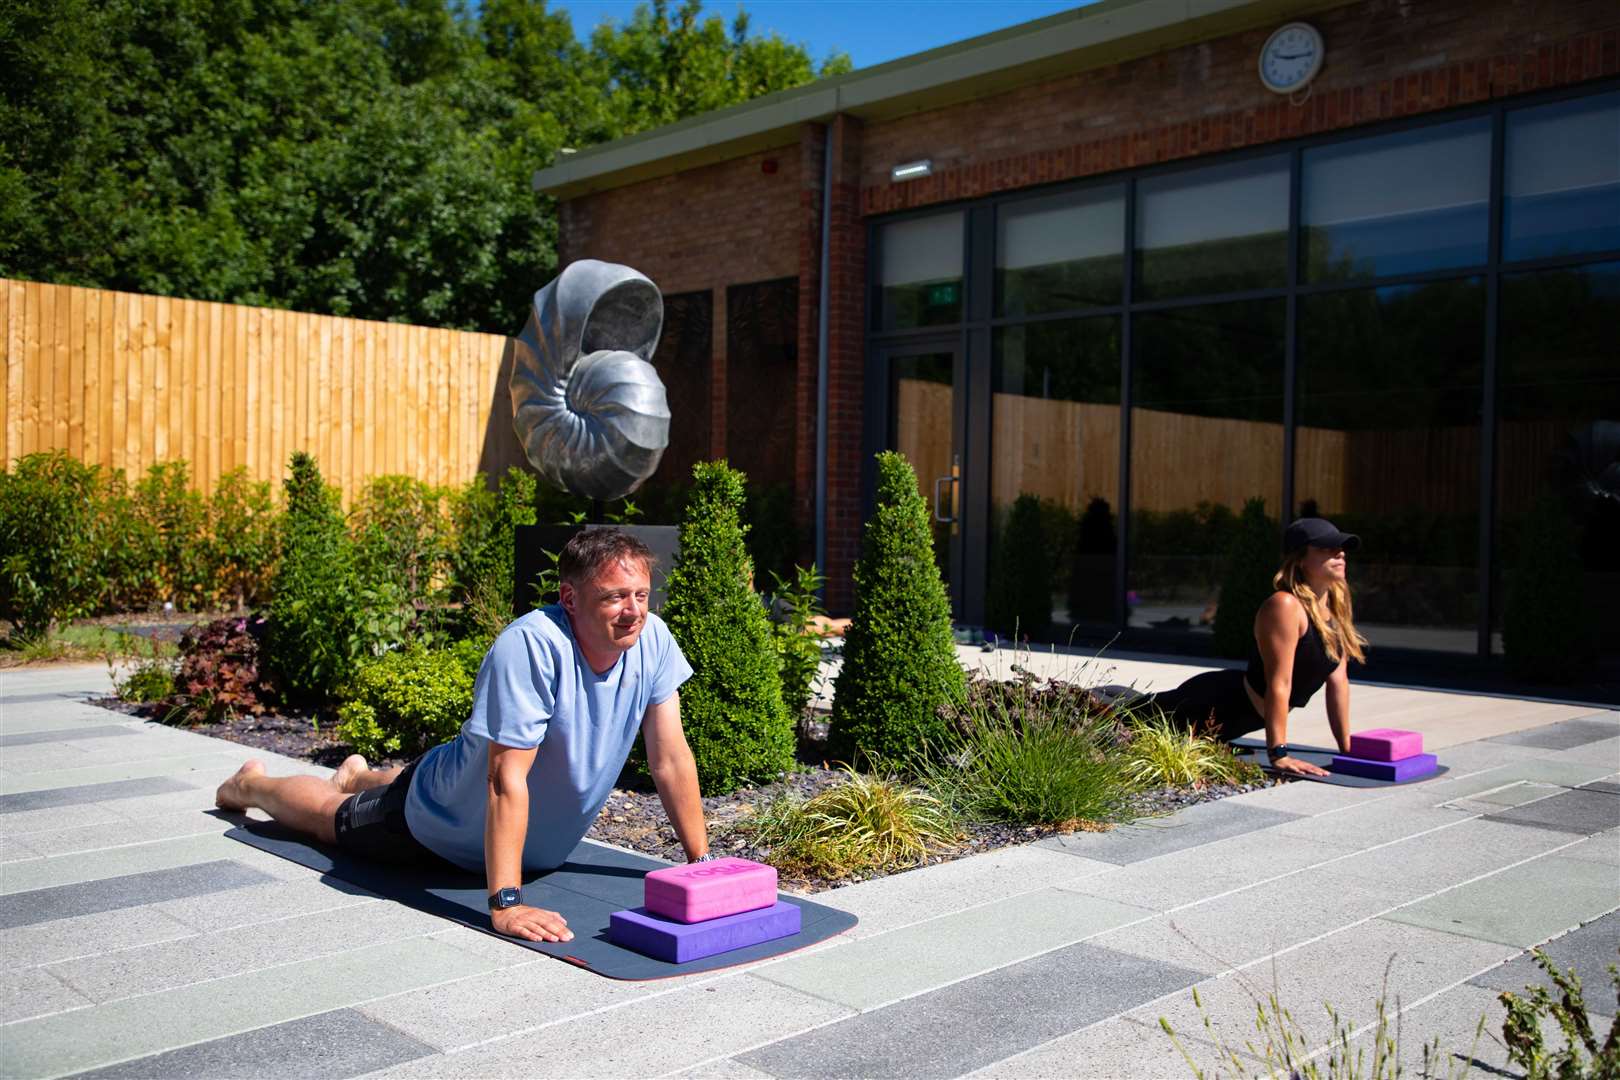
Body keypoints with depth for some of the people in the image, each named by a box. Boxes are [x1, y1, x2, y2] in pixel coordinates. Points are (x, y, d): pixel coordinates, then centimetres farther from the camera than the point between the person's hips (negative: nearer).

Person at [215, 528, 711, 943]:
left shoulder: (652, 639, -22)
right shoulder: (530, 647, -39)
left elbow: (672, 759, -16)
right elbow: (507, 780, -41)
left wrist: (702, 864, -15)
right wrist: (504, 905, -44)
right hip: (442, 828, -5)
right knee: (330, 817, 22)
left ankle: (360, 778, 67)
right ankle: (250, 784, 53)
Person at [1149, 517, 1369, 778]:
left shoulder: (1337, 606, 0)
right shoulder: (1285, 607, -26)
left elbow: (1338, 680, 4)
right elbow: (1279, 684, -28)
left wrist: (1346, 749, 2)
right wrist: (1278, 755, -29)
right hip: (1216, 705, -9)